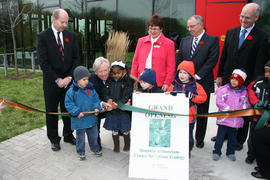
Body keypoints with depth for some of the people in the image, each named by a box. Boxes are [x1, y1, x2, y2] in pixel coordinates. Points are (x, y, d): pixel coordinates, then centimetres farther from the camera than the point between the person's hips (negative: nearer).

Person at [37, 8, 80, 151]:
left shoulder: (70, 36, 6)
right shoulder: (42, 37, -5)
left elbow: (76, 58, 3)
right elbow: (43, 62, -10)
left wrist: (69, 77, -7)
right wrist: (57, 79, -14)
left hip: (68, 80, 3)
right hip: (51, 82, -2)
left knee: (68, 109, 12)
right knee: (52, 111, 9)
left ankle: (68, 135, 29)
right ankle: (54, 139, 25)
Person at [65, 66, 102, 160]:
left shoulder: (91, 89, -1)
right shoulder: (72, 91, -14)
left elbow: (96, 99, 8)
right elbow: (68, 103, -12)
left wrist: (96, 108, -9)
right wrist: (77, 112, -20)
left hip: (91, 118, 4)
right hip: (79, 120, -4)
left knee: (93, 135, 19)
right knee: (80, 137, 13)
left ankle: (95, 149, 40)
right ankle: (81, 152, 32)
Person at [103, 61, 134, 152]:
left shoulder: (128, 82, -8)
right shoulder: (111, 81, 6)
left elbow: (127, 96, -15)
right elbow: (107, 93, 4)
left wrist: (118, 104, -24)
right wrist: (109, 99, -17)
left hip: (123, 110, -3)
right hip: (112, 110, 3)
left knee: (125, 130, 10)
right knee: (114, 129, 12)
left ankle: (127, 144, 33)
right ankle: (116, 146, 31)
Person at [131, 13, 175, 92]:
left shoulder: (169, 43, 1)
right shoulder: (141, 41, 11)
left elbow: (171, 66, 0)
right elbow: (135, 61, 13)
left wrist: (167, 83, -6)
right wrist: (134, 78, 7)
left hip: (159, 84, -3)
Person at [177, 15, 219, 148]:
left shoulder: (212, 40, -1)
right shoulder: (184, 40, 12)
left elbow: (212, 61, -10)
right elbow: (180, 60, 12)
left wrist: (197, 76, -15)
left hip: (203, 83, -3)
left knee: (202, 113, 9)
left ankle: (199, 139, 26)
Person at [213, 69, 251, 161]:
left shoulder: (244, 92, 5)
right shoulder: (223, 89, -8)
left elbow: (246, 104, 10)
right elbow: (219, 102, -14)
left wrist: (241, 110, -10)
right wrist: (230, 109, -18)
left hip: (237, 120, 4)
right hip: (224, 118, -3)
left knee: (233, 137, 17)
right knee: (220, 136, 3)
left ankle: (230, 152, 34)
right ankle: (216, 152, 19)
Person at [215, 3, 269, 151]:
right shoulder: (231, 32, 6)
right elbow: (224, 55, 8)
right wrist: (219, 75, 6)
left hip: (246, 83, -4)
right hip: (227, 80, 4)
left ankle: (239, 140, 25)